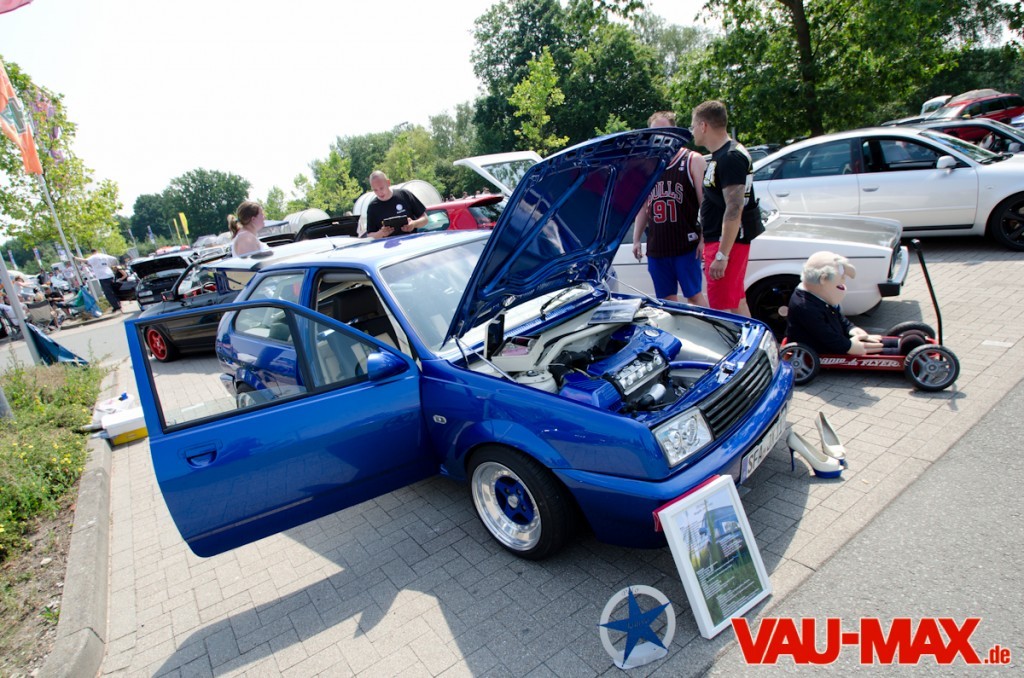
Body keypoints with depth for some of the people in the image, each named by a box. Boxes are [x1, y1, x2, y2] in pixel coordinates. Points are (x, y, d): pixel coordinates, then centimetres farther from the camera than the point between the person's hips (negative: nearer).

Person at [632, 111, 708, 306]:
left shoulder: (693, 160, 0)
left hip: (686, 246, -4)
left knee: (694, 295, 0)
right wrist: (636, 240, 13)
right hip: (656, 248, 5)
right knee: (666, 301, 9)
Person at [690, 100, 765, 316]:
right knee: (737, 302, 18)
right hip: (718, 239, 11)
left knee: (722, 309, -9)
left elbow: (734, 209, -24)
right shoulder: (720, 155, 16)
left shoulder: (730, 158, -17)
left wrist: (721, 255, -27)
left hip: (727, 241, -11)